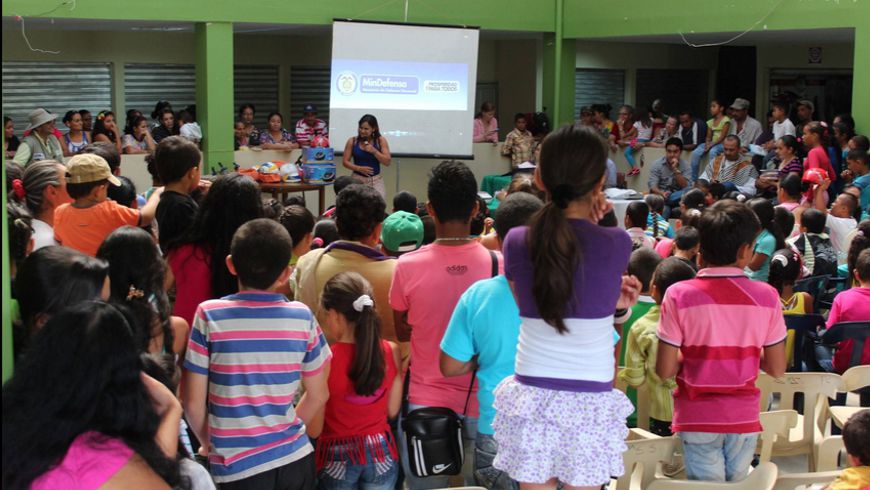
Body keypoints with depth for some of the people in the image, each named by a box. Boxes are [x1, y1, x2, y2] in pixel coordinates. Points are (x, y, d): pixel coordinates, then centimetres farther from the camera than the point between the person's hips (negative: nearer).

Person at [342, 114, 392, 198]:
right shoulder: (352, 141, 2)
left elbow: (388, 162, -2)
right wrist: (359, 168, -13)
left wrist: (374, 151, -15)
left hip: (376, 180, 0)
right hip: (358, 179, 0)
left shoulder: (381, 141, 1)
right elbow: (345, 161, 3)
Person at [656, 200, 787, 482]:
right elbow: (777, 369, -1)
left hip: (697, 418, -2)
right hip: (744, 417, 2)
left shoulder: (679, 295, -12)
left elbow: (664, 370, -10)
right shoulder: (765, 296, -7)